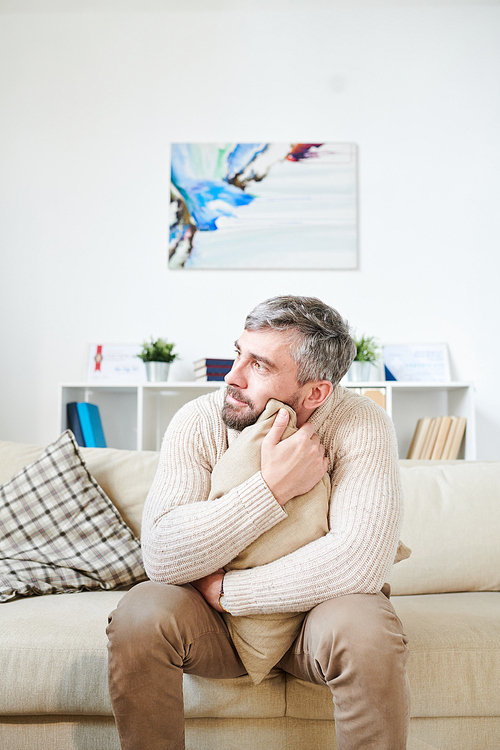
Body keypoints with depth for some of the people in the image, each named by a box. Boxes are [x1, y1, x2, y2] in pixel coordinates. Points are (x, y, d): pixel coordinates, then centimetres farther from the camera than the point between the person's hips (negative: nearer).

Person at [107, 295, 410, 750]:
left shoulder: (362, 427, -20)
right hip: (216, 611, 2)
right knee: (140, 616, -25)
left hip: (312, 608, -1)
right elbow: (161, 555, -24)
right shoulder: (199, 422, -15)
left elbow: (361, 559, -31)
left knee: (367, 634, -32)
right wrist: (274, 486, -32)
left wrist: (223, 590, -24)